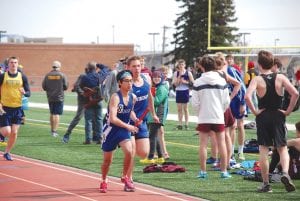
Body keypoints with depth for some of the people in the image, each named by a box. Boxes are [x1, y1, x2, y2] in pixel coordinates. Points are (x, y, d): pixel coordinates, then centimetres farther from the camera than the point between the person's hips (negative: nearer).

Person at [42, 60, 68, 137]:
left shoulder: (47, 75, -1)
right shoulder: (62, 75, -7)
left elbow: (43, 86, -1)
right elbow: (66, 87, -6)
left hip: (50, 97, 3)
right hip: (59, 97, -3)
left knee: (52, 113, 16)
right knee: (57, 114, -2)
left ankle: (52, 130, 23)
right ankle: (54, 131, -8)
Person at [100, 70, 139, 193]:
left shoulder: (133, 97, -3)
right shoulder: (116, 97, -22)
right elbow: (113, 118, -28)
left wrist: (135, 119, 1)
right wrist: (128, 126, -28)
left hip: (124, 129, 4)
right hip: (111, 130, -4)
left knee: (129, 152, -20)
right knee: (107, 160, 9)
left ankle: (125, 177, 3)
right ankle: (104, 181, 35)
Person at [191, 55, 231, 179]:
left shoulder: (198, 82, -5)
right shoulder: (221, 81, 0)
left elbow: (195, 103, -4)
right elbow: (226, 101, 3)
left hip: (203, 118, -1)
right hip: (218, 117, 1)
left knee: (203, 144, 3)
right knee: (221, 143, 7)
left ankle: (203, 171, 3)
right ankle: (224, 171, 7)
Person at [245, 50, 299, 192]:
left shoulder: (257, 80, -7)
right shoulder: (280, 78, -2)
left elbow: (247, 97, -23)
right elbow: (295, 93, -13)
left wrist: (255, 112, -11)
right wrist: (288, 111, -4)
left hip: (263, 116, -1)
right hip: (278, 116, 1)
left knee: (263, 150, 6)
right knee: (282, 148, 9)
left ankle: (265, 184, 6)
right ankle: (285, 173, -18)